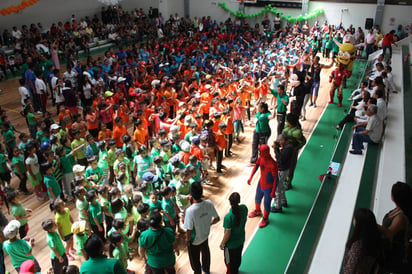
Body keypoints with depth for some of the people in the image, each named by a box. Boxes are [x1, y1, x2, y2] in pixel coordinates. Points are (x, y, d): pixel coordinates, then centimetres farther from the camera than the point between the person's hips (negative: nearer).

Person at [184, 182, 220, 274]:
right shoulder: (209, 203, -23)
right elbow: (217, 218, -9)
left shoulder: (190, 210, -37)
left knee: (195, 259, 22)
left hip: (194, 240, -5)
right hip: (205, 235, 6)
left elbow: (189, 230, -28)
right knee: (206, 253, 33)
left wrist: (187, 240, -8)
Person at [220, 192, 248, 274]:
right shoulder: (244, 208, -21)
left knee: (229, 261, 21)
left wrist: (222, 244, -8)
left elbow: (227, 234, -25)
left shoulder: (228, 217, -36)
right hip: (241, 240, 6)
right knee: (238, 257, 31)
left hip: (231, 244, -6)